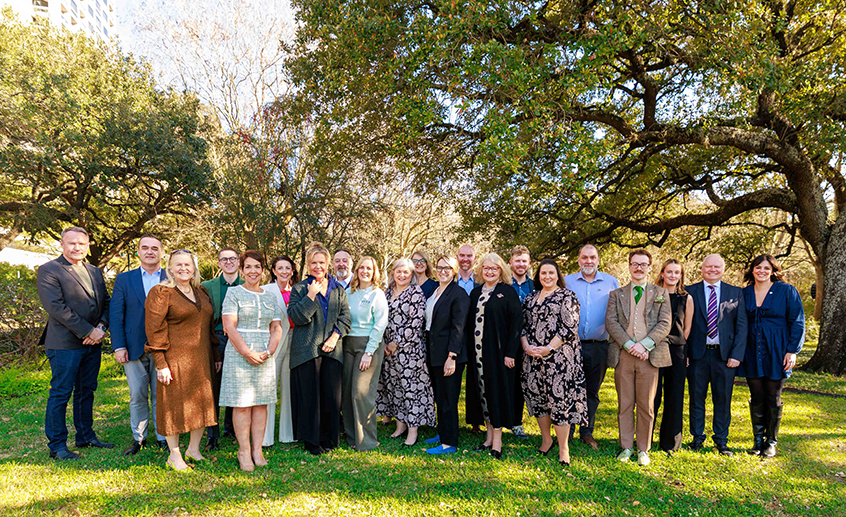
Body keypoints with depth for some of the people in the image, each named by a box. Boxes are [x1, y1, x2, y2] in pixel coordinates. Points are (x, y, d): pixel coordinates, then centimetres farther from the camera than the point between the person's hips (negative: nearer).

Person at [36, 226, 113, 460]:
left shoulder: (95, 271, 15)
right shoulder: (48, 271, -7)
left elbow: (106, 302, 14)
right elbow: (56, 307, -15)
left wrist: (101, 327, -6)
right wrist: (88, 331, -16)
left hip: (92, 343, 7)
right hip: (65, 343, -6)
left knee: (86, 391, 14)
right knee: (61, 394, 1)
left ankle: (86, 436, 26)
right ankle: (57, 445, 12)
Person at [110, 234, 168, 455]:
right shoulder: (124, 279, 8)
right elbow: (115, 314, 3)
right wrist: (118, 346, -5)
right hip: (134, 349, 1)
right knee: (137, 396, 9)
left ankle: (163, 437, 19)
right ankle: (138, 438, 23)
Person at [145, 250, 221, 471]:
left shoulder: (202, 292, 12)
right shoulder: (160, 293, -6)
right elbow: (154, 330, -10)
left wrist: (216, 356, 14)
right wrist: (161, 364, -15)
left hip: (202, 359, 6)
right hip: (175, 359, -6)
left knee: (202, 402, 10)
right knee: (175, 404, 3)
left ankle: (194, 449, 25)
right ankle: (174, 456, 16)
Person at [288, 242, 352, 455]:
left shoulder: (338, 289, 13)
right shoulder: (299, 289, 4)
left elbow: (345, 316, 8)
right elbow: (296, 316, -7)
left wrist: (335, 336, -6)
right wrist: (311, 295, -12)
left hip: (332, 349, 3)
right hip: (307, 349, -3)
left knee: (332, 395, 2)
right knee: (310, 395, 1)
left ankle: (328, 438, 18)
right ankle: (311, 440, 15)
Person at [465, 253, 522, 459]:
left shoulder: (507, 292, -5)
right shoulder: (475, 292, 11)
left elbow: (516, 322, -9)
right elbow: (470, 322, 13)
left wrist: (510, 352, -15)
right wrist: (469, 350, 7)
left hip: (498, 351, -5)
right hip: (477, 351, 5)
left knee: (497, 391, -1)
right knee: (482, 391, 10)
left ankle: (497, 442, 9)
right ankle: (489, 436, 22)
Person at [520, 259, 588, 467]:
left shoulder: (567, 296, -2)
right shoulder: (530, 298, 15)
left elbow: (569, 327, -10)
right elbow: (523, 325, 13)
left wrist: (548, 348, -15)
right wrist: (526, 347, -4)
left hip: (559, 355, -5)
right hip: (533, 357, 6)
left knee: (559, 397, -5)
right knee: (536, 396, 10)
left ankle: (563, 448, 7)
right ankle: (546, 439, 26)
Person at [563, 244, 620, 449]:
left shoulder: (611, 282, 6)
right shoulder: (567, 281, 5)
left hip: (598, 346, 1)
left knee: (592, 392, 11)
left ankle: (587, 432, 25)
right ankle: (567, 431, 16)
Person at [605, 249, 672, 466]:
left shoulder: (661, 294, 11)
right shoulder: (616, 294, 12)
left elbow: (665, 324, 0)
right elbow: (611, 322, 1)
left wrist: (644, 344, -13)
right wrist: (629, 344, -13)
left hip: (649, 355, -1)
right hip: (623, 355, 1)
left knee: (646, 405, 4)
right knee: (624, 404, 6)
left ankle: (643, 450, 16)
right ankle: (626, 447, 17)